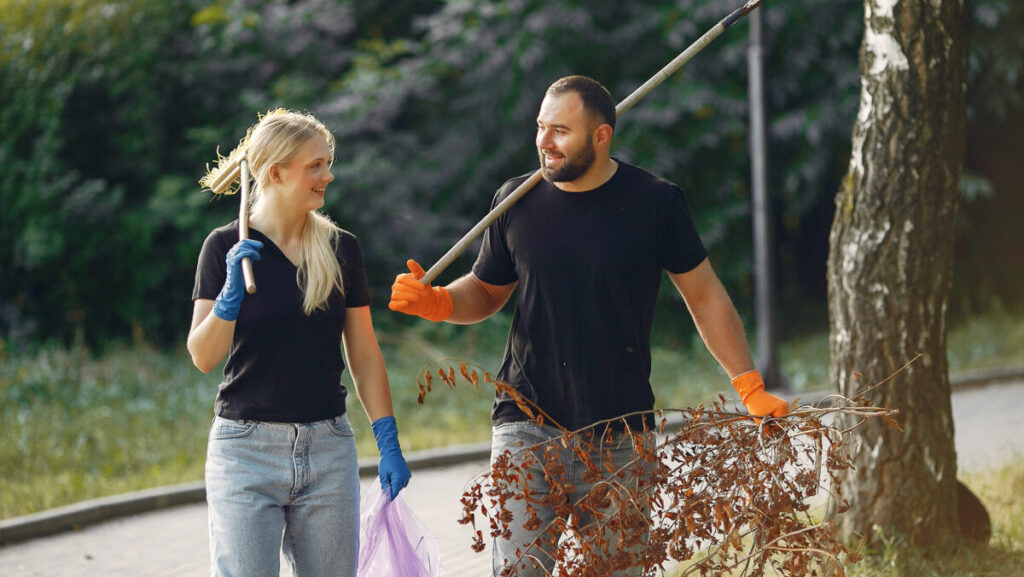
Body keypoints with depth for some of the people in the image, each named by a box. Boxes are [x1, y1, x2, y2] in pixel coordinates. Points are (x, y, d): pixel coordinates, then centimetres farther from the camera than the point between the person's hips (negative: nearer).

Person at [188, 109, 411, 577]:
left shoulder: (341, 248, 6)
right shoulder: (227, 247, -3)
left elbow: (364, 355, 9)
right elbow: (203, 357, -5)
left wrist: (388, 441, 4)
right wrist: (232, 291, -20)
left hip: (328, 448, 3)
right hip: (246, 446, -3)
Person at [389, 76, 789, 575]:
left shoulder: (655, 202, -2)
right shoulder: (517, 201, 4)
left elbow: (704, 297, 5)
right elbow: (486, 292, 17)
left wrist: (750, 387, -1)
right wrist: (434, 301, -5)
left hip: (619, 436, -1)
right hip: (527, 428, 1)